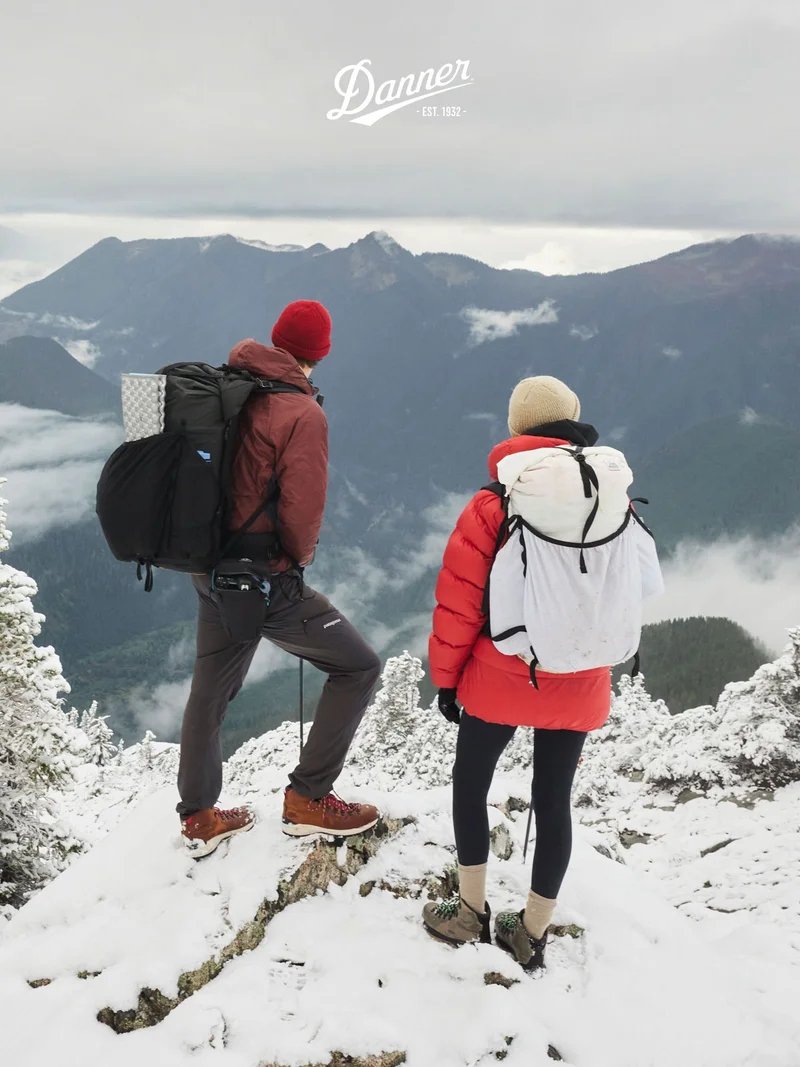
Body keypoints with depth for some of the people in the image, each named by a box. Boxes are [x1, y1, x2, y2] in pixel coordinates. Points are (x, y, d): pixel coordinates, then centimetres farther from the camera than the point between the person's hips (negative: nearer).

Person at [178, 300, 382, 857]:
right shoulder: (303, 412, -18)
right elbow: (303, 510, -20)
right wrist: (300, 556, 1)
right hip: (263, 578, -8)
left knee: (211, 689, 22)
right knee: (359, 668, 7)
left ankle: (198, 817, 37)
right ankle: (308, 799, 11)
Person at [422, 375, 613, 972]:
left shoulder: (494, 506, -15)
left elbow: (459, 602, -11)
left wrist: (445, 676, 2)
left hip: (499, 680, -3)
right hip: (579, 688, 3)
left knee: (471, 784, 19)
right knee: (554, 800, 15)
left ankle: (472, 914, 30)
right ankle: (533, 935, 29)